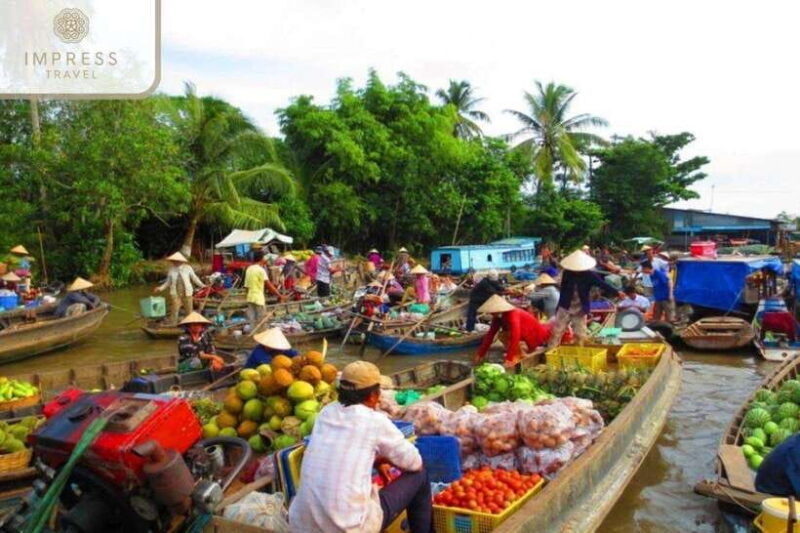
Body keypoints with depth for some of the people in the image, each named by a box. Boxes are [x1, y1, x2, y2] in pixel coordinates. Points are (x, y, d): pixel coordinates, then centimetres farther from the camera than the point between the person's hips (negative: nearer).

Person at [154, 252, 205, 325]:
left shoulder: (187, 268, -5)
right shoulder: (171, 269, -2)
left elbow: (194, 278, 3)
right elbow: (168, 282, 7)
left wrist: (202, 285, -3)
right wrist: (160, 288, -2)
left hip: (187, 292, 0)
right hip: (175, 293, 0)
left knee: (189, 310, 10)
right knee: (174, 311, -2)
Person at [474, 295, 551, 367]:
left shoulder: (512, 315, -32)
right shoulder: (497, 318, -7)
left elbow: (514, 337, -38)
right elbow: (490, 334, -6)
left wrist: (509, 359, -40)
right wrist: (480, 354, -9)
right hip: (525, 336, 8)